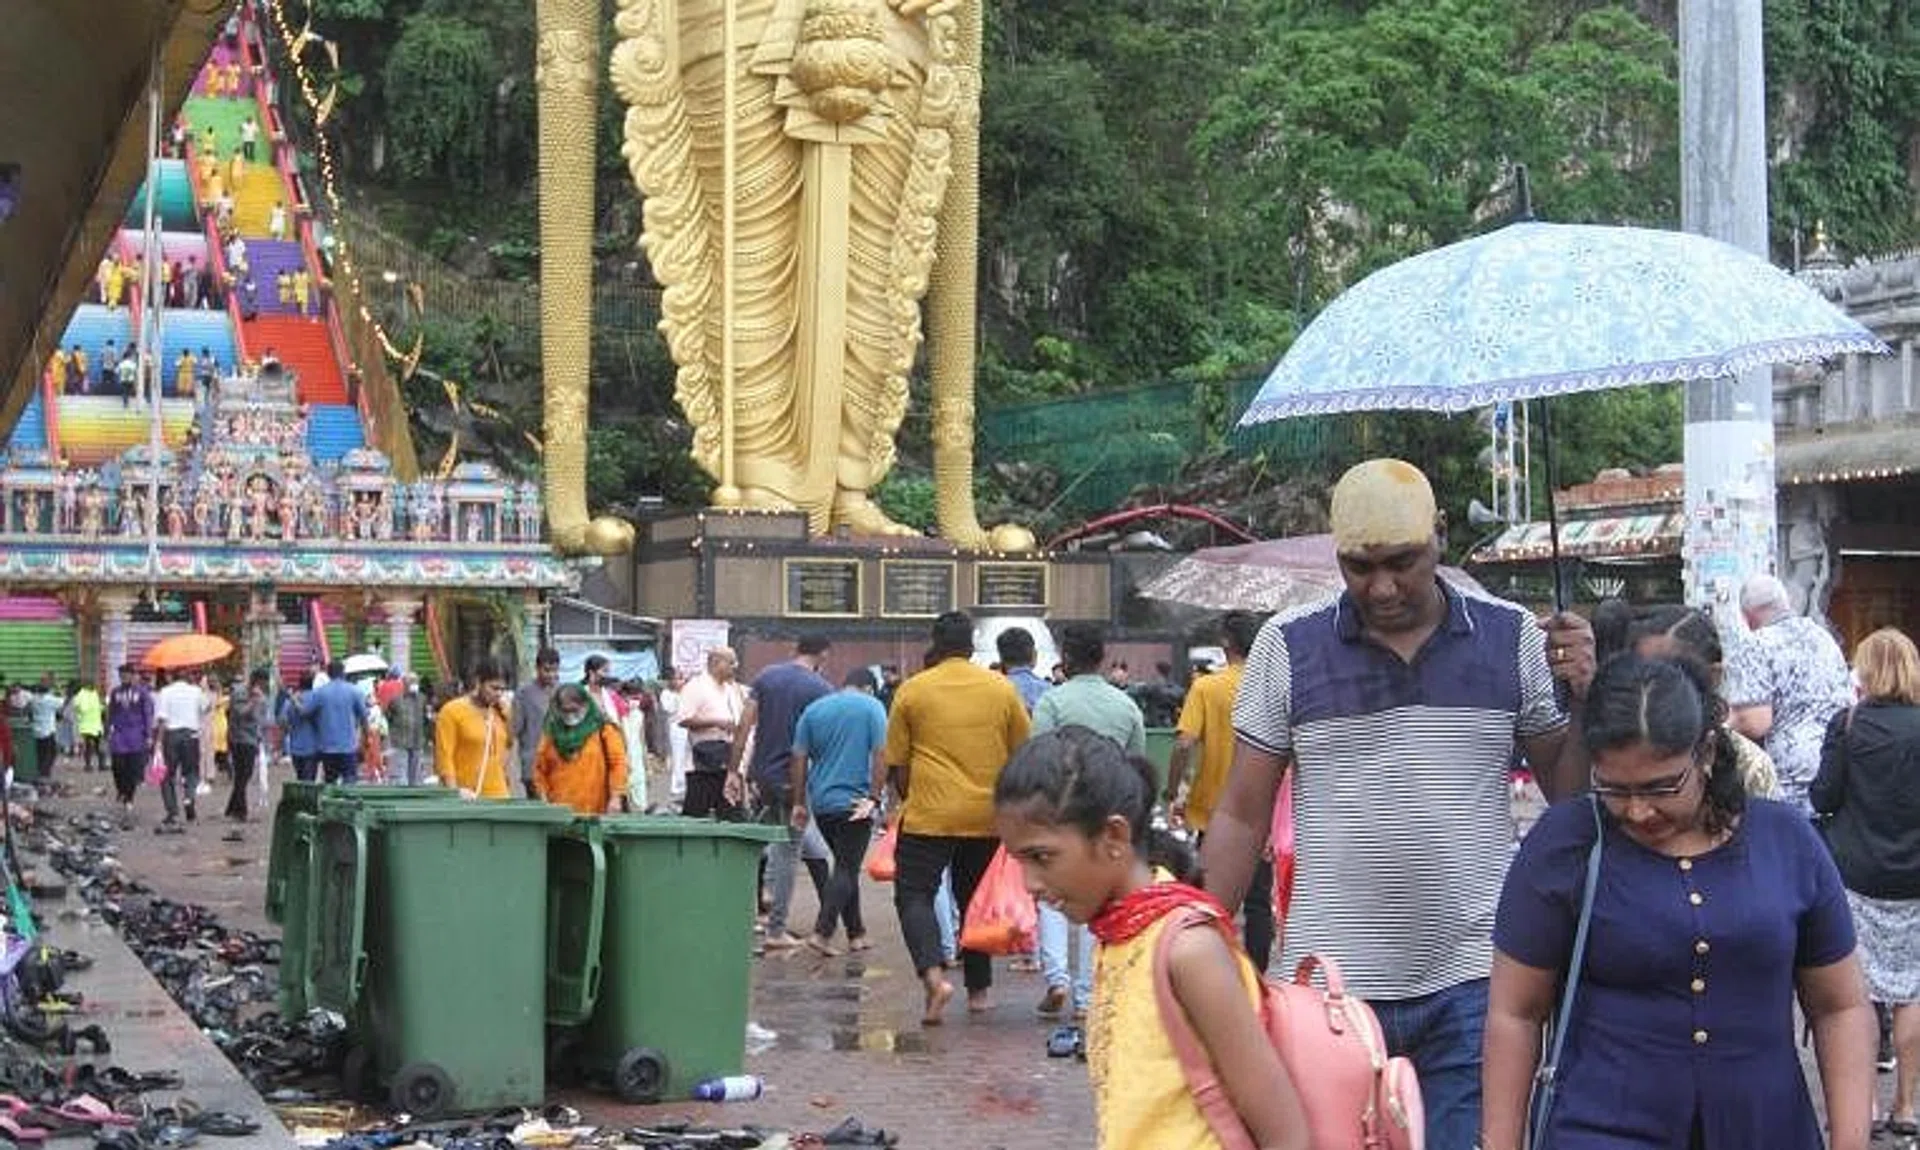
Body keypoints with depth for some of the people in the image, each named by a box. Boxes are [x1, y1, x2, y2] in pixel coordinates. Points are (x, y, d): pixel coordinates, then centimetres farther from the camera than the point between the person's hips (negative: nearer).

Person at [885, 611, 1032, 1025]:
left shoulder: (912, 690, -2)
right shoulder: (1003, 689, 4)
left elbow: (896, 762, 2)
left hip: (928, 815, -3)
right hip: (987, 816, 3)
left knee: (914, 895, 3)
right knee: (975, 899, 17)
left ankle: (933, 975, -18)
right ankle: (979, 990, 21)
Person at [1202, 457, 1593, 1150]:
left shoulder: (1513, 640, 4)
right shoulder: (1287, 647, 1)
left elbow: (1570, 793, 10)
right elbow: (1242, 816, 5)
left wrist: (1583, 697, -8)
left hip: (1472, 985, 0)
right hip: (1329, 985, 0)